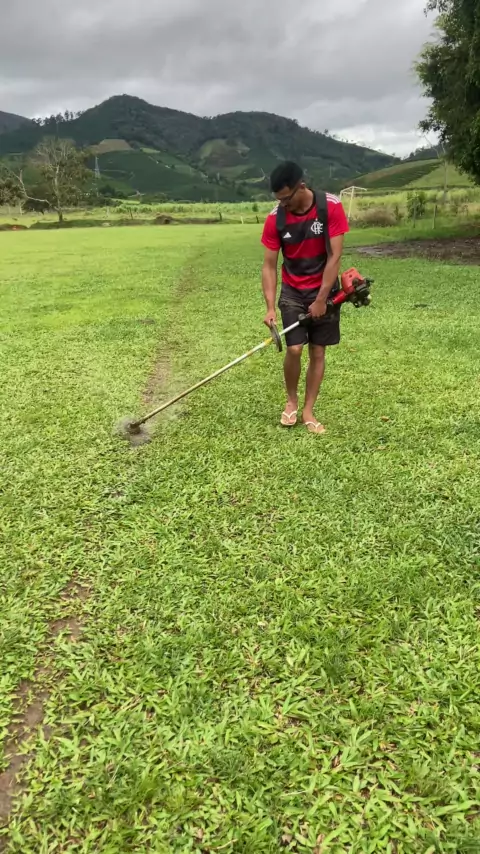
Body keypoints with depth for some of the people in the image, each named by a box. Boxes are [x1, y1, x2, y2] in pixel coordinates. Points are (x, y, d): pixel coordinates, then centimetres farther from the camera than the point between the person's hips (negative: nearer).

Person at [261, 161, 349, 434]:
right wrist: (271, 307, -19)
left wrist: (321, 300, -18)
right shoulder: (275, 218, -12)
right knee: (294, 349, -11)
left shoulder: (331, 207, -18)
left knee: (318, 351, 2)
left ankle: (309, 410, 14)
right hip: (292, 292, 1)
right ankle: (292, 400, 15)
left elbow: (334, 257, -17)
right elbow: (269, 265, -9)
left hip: (324, 290, 0)